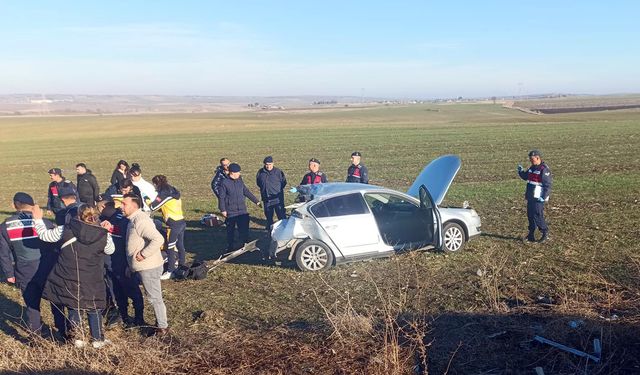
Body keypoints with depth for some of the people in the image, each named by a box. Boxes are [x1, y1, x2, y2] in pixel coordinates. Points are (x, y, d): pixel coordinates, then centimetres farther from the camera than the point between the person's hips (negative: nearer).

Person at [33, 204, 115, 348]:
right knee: (94, 310, 16)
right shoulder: (103, 235, -9)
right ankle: (98, 339, 25)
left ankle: (78, 338, 27)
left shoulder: (66, 229, -10)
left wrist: (38, 219, 16)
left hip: (68, 280, 1)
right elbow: (110, 250, 9)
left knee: (73, 309, 19)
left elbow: (45, 235, 1)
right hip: (91, 282, 0)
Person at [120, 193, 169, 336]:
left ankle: (162, 327, 12)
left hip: (149, 267, -10)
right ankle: (161, 322, 29)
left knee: (155, 297, 1)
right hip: (143, 267, 10)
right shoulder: (134, 219, 11)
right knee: (154, 296, 18)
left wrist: (143, 254, -25)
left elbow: (158, 239, -31)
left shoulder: (140, 220, -21)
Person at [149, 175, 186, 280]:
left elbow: (153, 207, -9)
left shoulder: (163, 194, -12)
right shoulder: (173, 191, 13)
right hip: (181, 221, 9)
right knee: (180, 245, 17)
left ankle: (170, 271, 3)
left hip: (173, 224, -9)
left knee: (170, 248, -2)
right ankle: (182, 266, 27)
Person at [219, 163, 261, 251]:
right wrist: (223, 210, -11)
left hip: (242, 210, 4)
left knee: (244, 229, 4)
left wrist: (256, 201, 16)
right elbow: (221, 197, -8)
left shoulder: (240, 181, 6)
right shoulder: (225, 183, -10)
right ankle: (230, 247, 21)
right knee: (230, 230, 8)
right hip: (231, 212, -4)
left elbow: (246, 192, 14)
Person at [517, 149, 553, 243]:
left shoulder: (544, 169, -15)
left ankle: (545, 233, 6)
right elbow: (525, 176, 26)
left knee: (537, 216, -9)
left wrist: (544, 197, -20)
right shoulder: (532, 168, 12)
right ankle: (531, 235, 19)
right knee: (530, 215, 11)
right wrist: (521, 171, 5)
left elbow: (548, 185, -17)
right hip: (530, 197, 9)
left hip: (538, 198, -9)